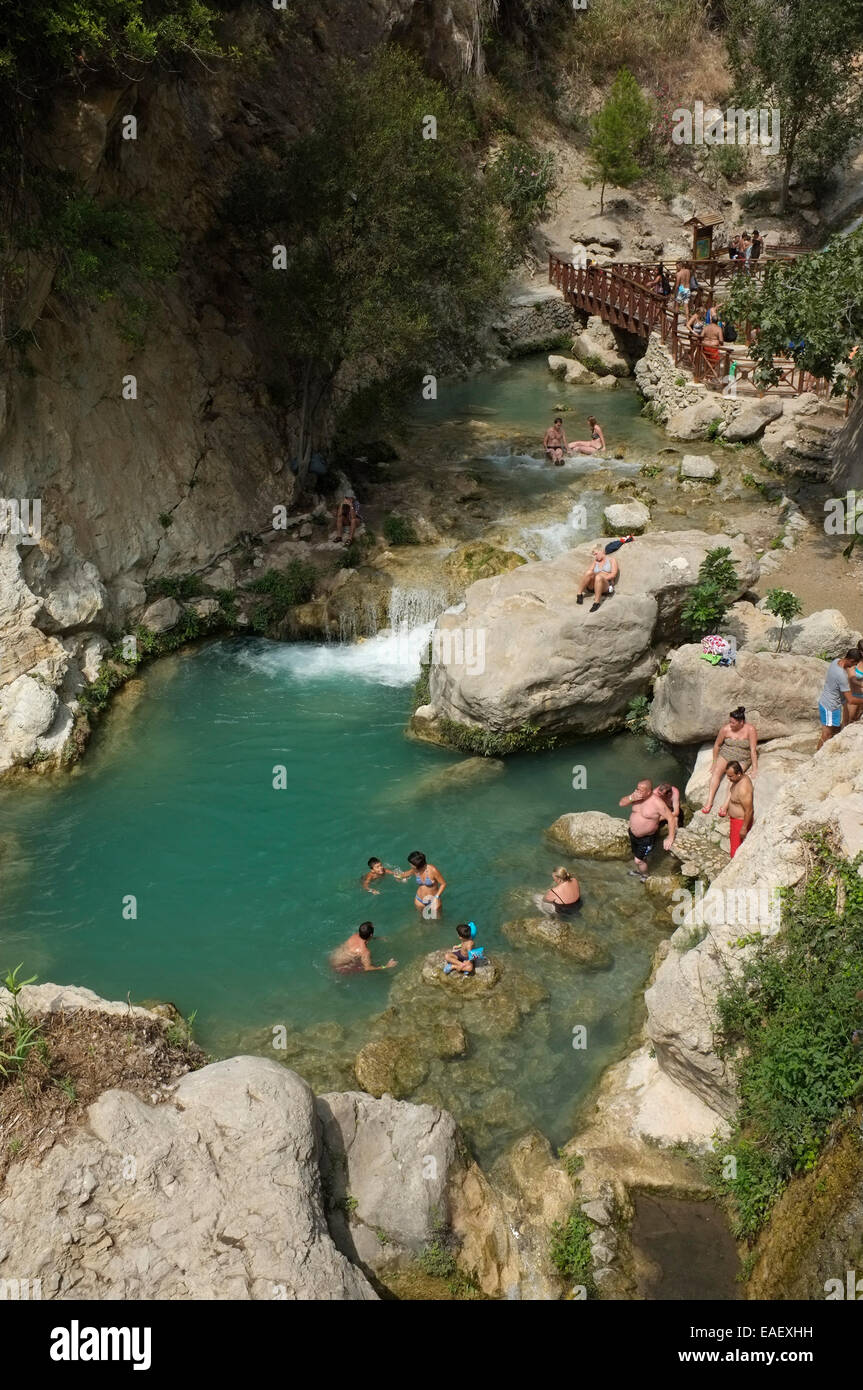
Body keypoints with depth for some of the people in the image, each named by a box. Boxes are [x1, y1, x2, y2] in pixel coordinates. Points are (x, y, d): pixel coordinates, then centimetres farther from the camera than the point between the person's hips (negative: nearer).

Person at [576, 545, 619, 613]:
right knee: (588, 572, -28)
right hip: (593, 585, 4)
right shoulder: (595, 562, 25)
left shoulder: (612, 559, 13)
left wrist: (602, 578, -14)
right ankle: (579, 594, -23)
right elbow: (589, 573, 12)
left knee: (598, 577, -39)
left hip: (606, 586, -4)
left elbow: (613, 574, -2)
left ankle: (597, 602, -42)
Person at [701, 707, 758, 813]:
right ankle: (709, 801, -32)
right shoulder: (725, 729, -8)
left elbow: (753, 750, -15)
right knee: (717, 771, -25)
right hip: (725, 755, 2)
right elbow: (717, 745, 6)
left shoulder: (750, 730, -15)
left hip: (742, 760, -2)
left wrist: (754, 769, -17)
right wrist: (715, 763, 11)